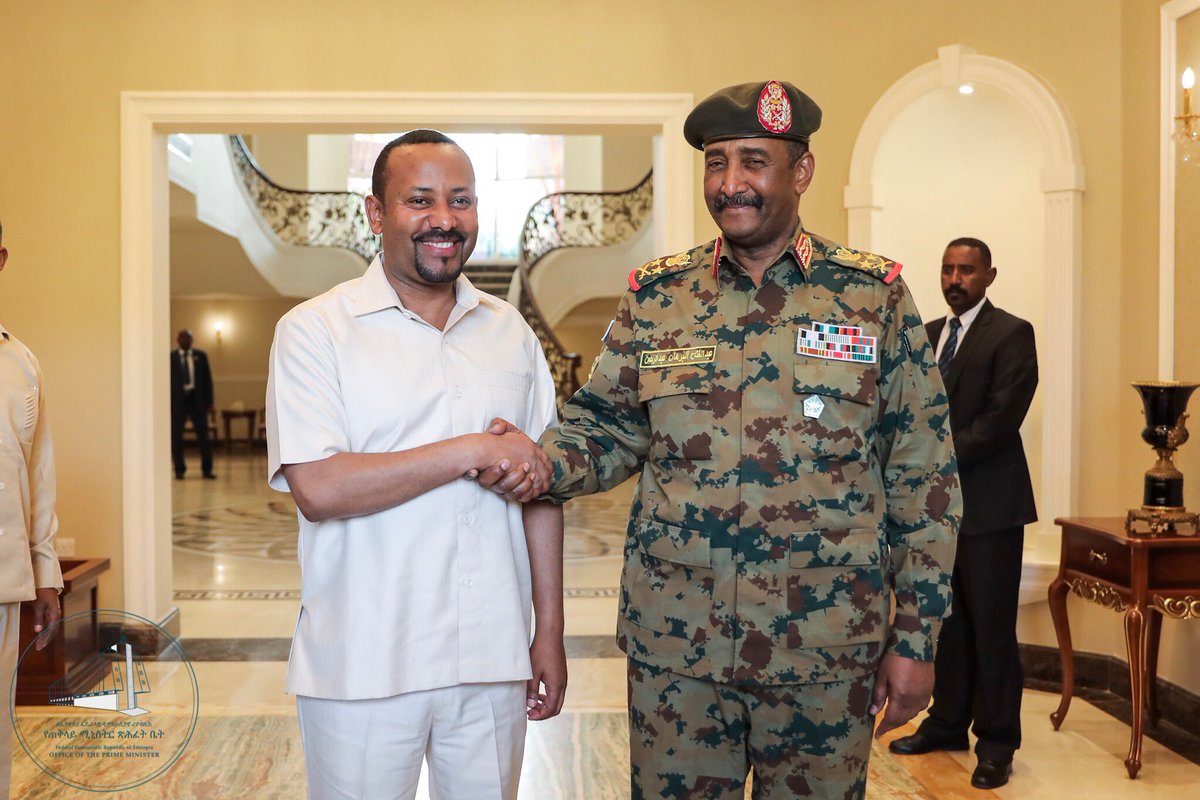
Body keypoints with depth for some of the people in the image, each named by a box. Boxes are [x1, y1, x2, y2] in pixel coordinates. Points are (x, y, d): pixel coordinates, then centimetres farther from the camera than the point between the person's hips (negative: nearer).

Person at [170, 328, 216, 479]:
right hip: (178, 400, -1)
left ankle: (207, 469, 7)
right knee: (176, 436, 2)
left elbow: (207, 379, 7)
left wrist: (209, 401, 1)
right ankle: (179, 470, 12)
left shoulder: (200, 356, 7)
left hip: (197, 399, 1)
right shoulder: (171, 357, 2)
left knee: (202, 434, 0)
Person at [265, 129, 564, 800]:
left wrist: (550, 632, 7)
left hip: (492, 663, 4)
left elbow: (540, 488, 10)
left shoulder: (512, 334, 8)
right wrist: (469, 453, -18)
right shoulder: (315, 330, -6)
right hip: (364, 668, -3)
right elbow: (318, 488, -17)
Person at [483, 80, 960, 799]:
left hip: (826, 656, -1)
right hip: (673, 648, 1)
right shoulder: (656, 296, 4)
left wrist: (916, 638, -1)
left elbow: (923, 480, 0)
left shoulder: (876, 297, -1)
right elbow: (607, 428, 9)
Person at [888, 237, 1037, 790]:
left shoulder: (1011, 333, -6)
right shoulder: (928, 334, 15)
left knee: (991, 625, 0)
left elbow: (1000, 418, -15)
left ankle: (996, 743, 10)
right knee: (946, 620, 13)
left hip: (987, 503, -6)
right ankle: (948, 723, 24)